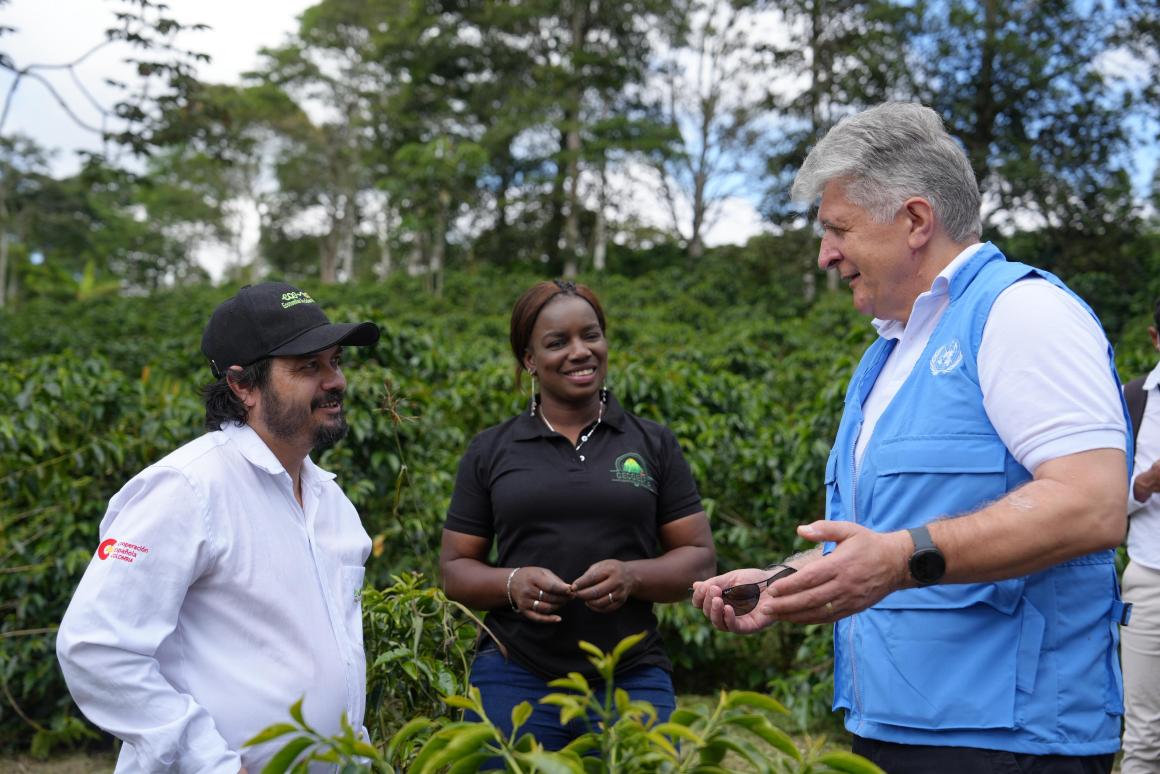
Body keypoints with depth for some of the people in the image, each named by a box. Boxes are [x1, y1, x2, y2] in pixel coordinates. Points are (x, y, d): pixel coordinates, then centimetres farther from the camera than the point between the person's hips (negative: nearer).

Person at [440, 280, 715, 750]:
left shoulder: (654, 445, 6)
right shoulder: (489, 453, 6)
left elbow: (699, 559, 6)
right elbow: (455, 568, 9)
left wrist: (633, 577, -14)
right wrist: (511, 583, -12)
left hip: (634, 680, 0)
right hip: (514, 680, 0)